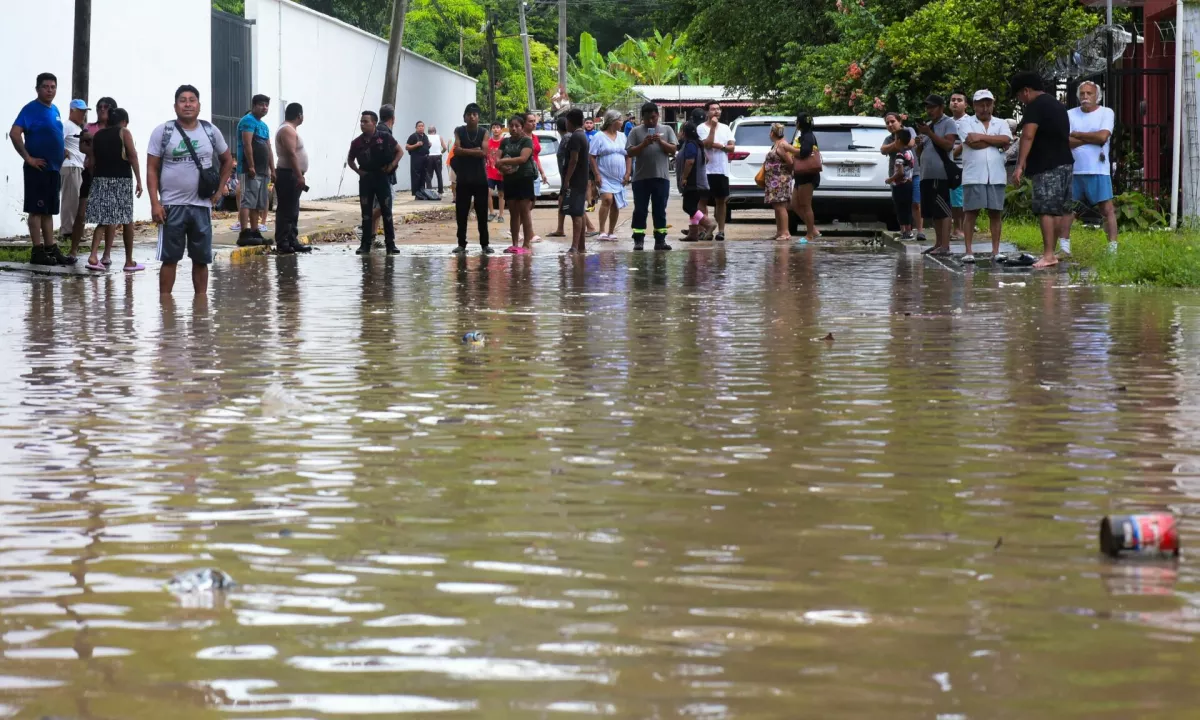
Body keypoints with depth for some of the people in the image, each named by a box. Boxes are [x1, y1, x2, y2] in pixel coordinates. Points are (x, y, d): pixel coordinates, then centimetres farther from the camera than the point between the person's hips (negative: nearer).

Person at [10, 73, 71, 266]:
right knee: (37, 210, -4)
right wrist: (28, 158, -20)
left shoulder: (54, 110, 14)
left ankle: (51, 249, 17)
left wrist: (61, 151, 14)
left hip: (53, 169, 8)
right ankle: (38, 252, -3)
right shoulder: (31, 109, -12)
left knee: (48, 211, 12)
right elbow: (14, 133, -21)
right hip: (38, 169, -8)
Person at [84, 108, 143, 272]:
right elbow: (133, 156, -8)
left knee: (104, 220, 6)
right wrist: (139, 181, -6)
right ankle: (129, 261, 11)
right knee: (127, 220, 7)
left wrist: (94, 179, 12)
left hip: (100, 179, 4)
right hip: (121, 179, -4)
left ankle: (93, 256, -13)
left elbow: (92, 161, 9)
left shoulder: (98, 135, 13)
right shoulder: (124, 133, 0)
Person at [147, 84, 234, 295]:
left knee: (201, 259, 7)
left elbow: (227, 160, 21)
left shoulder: (211, 132, 7)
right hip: (172, 206, -3)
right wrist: (155, 203, -11)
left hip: (202, 206, 3)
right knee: (169, 258, 0)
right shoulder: (162, 132, -2)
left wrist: (219, 189, 10)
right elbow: (152, 169, -2)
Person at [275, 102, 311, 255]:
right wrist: (299, 176, -26)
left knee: (292, 211, 13)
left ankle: (292, 241, 16)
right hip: (288, 175, -11)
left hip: (292, 176, 11)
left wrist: (299, 176, 23)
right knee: (286, 211, -12)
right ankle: (282, 244, -14)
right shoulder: (287, 130, -14)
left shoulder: (289, 129, 20)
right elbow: (291, 154, -23)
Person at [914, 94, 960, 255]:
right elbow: (919, 153, 24)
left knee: (943, 211, -11)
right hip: (926, 174, 8)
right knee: (933, 212, 9)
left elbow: (948, 145, -15)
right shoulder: (927, 126, 22)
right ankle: (938, 243, 14)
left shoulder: (948, 124, -1)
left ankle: (945, 246, -14)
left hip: (941, 174, -8)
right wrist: (918, 144, 1)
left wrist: (929, 133, -16)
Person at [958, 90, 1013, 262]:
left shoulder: (1001, 124, 14)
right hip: (973, 176, -2)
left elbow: (1006, 140, -6)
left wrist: (982, 136, -8)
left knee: (996, 213, 4)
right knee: (971, 212, -2)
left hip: (996, 176, 2)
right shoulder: (966, 122, 6)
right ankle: (968, 251, 0)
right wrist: (997, 141, -3)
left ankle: (996, 250, 8)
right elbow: (972, 142, -11)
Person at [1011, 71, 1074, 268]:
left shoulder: (1035, 106, -7)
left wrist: (1020, 165, -24)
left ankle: (1048, 255, -16)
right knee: (1058, 211, 10)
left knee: (1045, 211, -11)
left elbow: (1028, 136, -20)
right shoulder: (1058, 105, 22)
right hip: (1065, 163, 9)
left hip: (1047, 167, -9)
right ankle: (1051, 251, 14)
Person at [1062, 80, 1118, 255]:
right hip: (1073, 170, 3)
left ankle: (1113, 247, -7)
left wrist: (1077, 134, -5)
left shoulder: (1106, 113, 2)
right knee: (1067, 208, 7)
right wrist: (1092, 138, -11)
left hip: (1098, 170, -3)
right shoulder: (1070, 114, 8)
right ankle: (1064, 245, 14)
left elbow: (1103, 136, -14)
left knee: (1107, 209, -6)